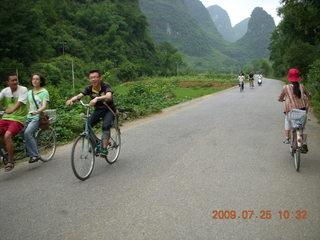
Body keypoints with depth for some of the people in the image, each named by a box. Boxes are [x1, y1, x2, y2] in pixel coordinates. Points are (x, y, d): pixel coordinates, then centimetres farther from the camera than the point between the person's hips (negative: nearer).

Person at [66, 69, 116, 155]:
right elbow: (79, 95, -23)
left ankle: (104, 148, -19)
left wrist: (97, 98, -60)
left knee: (105, 126, -29)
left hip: (109, 110, -4)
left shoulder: (105, 86, -21)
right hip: (98, 110, 4)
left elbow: (109, 96, -42)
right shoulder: (89, 88, -8)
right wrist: (71, 99, -45)